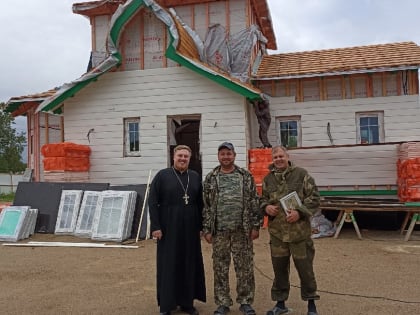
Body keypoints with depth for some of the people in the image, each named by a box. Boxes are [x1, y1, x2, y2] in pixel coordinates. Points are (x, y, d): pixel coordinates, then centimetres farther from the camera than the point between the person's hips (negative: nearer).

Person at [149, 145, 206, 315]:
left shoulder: (196, 177, 9)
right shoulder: (162, 176, -1)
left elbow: (201, 204, 11)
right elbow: (153, 202, -4)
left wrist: (201, 226, 7)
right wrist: (155, 226, -11)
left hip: (190, 230, 3)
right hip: (168, 229, -3)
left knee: (190, 265, 8)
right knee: (168, 266, 4)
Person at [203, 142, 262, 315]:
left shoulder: (246, 176, 4)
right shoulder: (210, 178, 4)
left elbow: (254, 202, 2)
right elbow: (206, 206, 4)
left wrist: (255, 226, -2)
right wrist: (207, 229, -1)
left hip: (242, 230, 0)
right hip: (219, 231, 1)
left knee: (245, 267, 6)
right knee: (220, 268, 7)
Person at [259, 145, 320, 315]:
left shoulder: (301, 174, -3)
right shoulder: (268, 179, 9)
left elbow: (314, 198, -5)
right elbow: (262, 199, 17)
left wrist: (299, 212, -17)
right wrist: (266, 207, -5)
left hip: (299, 231, -3)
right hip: (277, 232, 4)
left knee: (305, 268, 5)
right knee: (279, 268, 13)